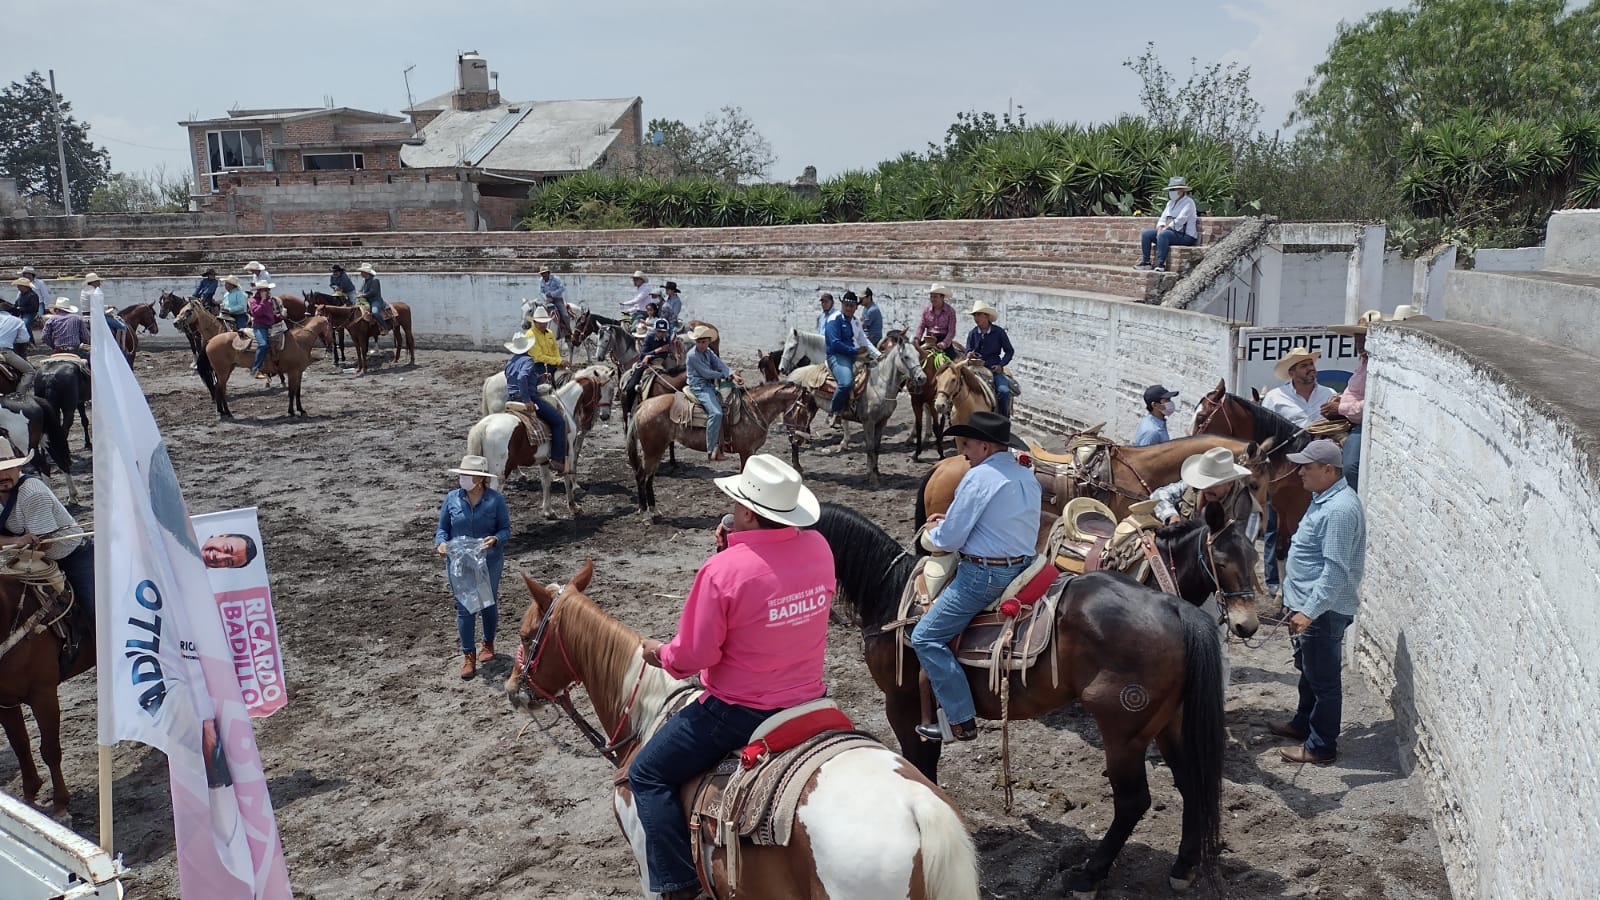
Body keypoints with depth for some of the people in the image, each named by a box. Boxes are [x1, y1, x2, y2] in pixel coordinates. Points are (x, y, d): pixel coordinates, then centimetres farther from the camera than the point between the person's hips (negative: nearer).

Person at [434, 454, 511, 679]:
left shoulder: (496, 499, -11)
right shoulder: (452, 498, -4)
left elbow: (506, 529, -6)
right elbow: (442, 528, 4)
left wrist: (495, 539, -27)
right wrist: (441, 542, -16)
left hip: (489, 562, -1)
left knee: (489, 604, 16)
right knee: (464, 608, 2)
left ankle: (488, 644, 39)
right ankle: (468, 655, 13)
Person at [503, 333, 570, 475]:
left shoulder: (509, 362, 15)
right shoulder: (528, 360, -11)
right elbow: (522, 377, -30)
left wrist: (539, 379, 26)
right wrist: (527, 400, -28)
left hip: (511, 399, 9)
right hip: (531, 399, -9)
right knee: (559, 421, 0)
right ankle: (557, 461, -7)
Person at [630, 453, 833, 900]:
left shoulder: (723, 570, -24)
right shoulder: (819, 548, -7)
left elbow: (693, 655, -17)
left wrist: (661, 653, 3)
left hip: (740, 711, -6)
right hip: (809, 701, 7)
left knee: (648, 774, 11)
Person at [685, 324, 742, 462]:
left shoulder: (708, 351, 13)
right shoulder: (693, 355, -12)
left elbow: (720, 364, -1)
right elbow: (706, 373, -15)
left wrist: (733, 375, -19)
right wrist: (725, 375, -4)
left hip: (710, 386, 9)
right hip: (699, 387, -9)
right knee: (716, 413, -27)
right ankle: (711, 451, -25)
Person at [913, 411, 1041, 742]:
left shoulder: (979, 476, -16)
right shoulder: (1028, 476, 10)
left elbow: (949, 541, -14)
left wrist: (932, 534, 8)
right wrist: (952, 520, 18)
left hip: (984, 574, -10)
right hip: (1022, 566, 10)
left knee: (925, 637, -4)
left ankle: (962, 721, -4)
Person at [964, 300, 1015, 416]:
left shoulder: (999, 332, 0)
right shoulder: (972, 333, 6)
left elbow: (1009, 351, 7)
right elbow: (968, 352, 9)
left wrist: (1001, 365, -6)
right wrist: (969, 355, -15)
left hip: (994, 368, -2)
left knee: (1004, 390, -25)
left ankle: (1004, 418, -6)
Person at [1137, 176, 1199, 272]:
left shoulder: (1188, 202, -8)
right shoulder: (1170, 203, 18)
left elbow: (1179, 221, -19)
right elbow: (1162, 219, 15)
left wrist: (1166, 228, -20)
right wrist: (1160, 228, -6)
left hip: (1185, 236, -9)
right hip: (1169, 231, 9)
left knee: (1163, 235, -37)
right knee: (1145, 233, -5)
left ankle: (1161, 264, -37)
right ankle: (1146, 262, -8)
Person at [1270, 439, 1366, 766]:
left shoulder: (1339, 510, -25)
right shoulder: (1326, 499, 9)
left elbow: (1335, 570, -29)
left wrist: (1309, 611, -29)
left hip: (1324, 611, -11)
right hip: (1311, 605, 11)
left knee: (1323, 679, 2)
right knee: (1308, 670, 24)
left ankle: (1321, 746, 14)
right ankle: (1304, 724, 40)